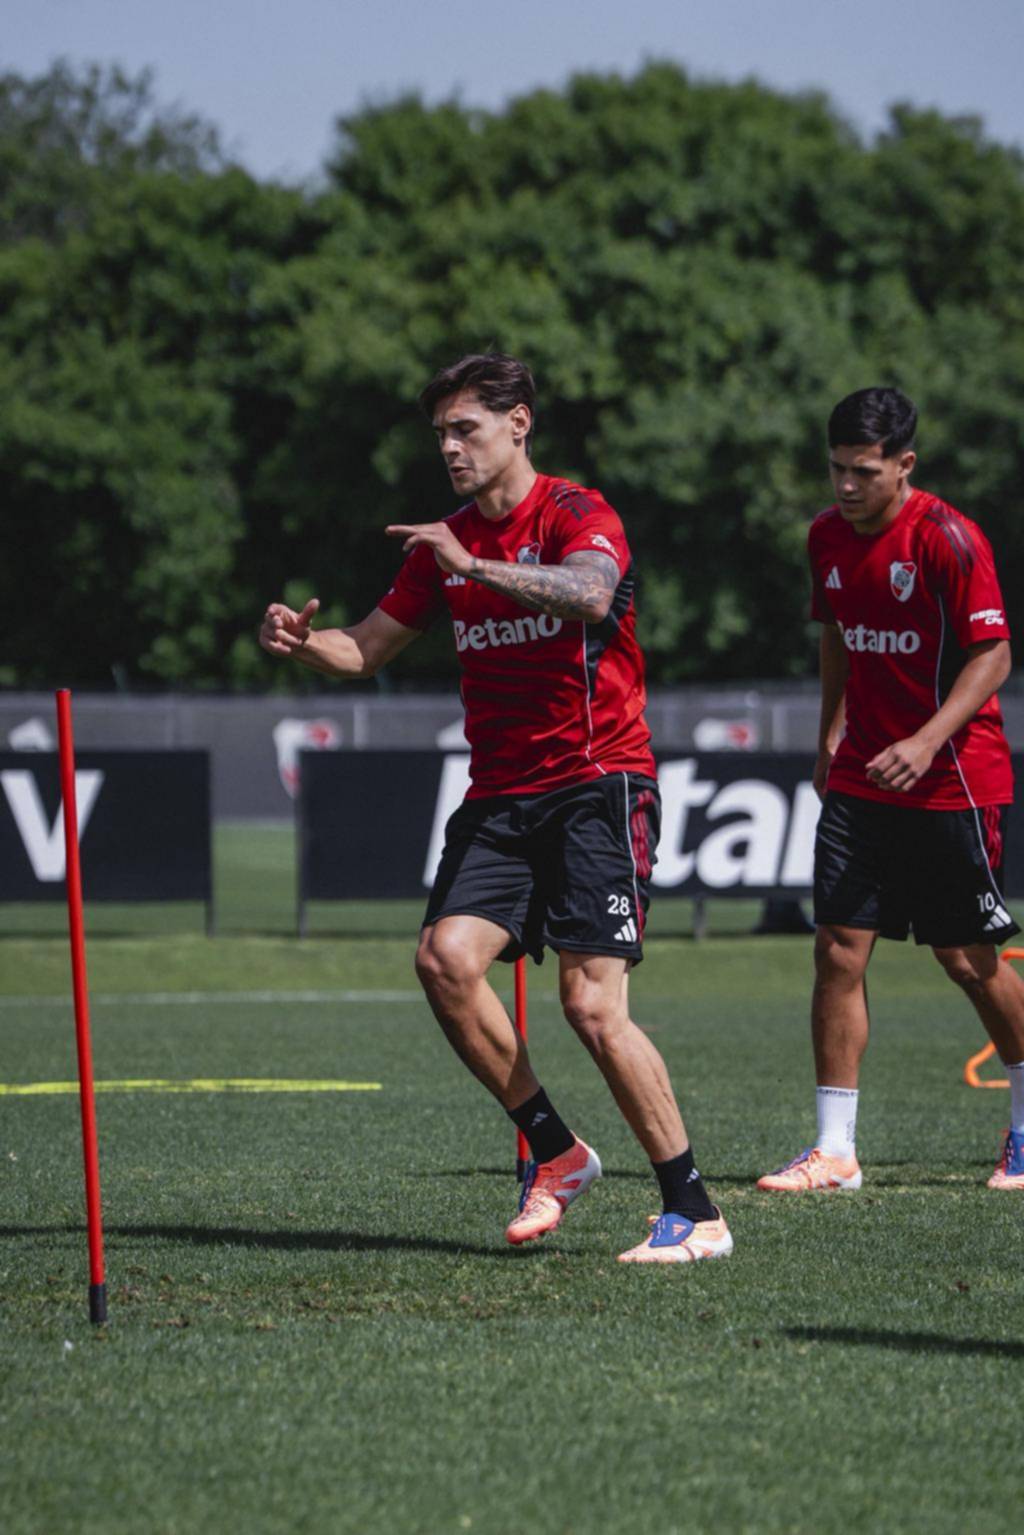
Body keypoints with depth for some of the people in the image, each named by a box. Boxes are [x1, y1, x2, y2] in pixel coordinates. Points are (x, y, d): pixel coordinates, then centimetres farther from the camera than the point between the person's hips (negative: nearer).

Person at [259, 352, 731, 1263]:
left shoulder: (576, 514, -7)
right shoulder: (442, 541, 13)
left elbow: (590, 594, -29)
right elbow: (369, 648, 19)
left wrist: (476, 567, -31)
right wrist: (306, 642, -1)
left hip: (599, 781, -6)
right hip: (500, 795, 6)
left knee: (592, 1001, -15)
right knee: (446, 958, -14)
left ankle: (694, 1212, -6)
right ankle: (555, 1151, 4)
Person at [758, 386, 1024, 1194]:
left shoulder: (948, 539, -15)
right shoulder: (828, 536, 6)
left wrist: (928, 741, -26)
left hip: (953, 784, -5)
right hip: (859, 779, 5)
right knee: (839, 949, -5)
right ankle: (835, 1149, -2)